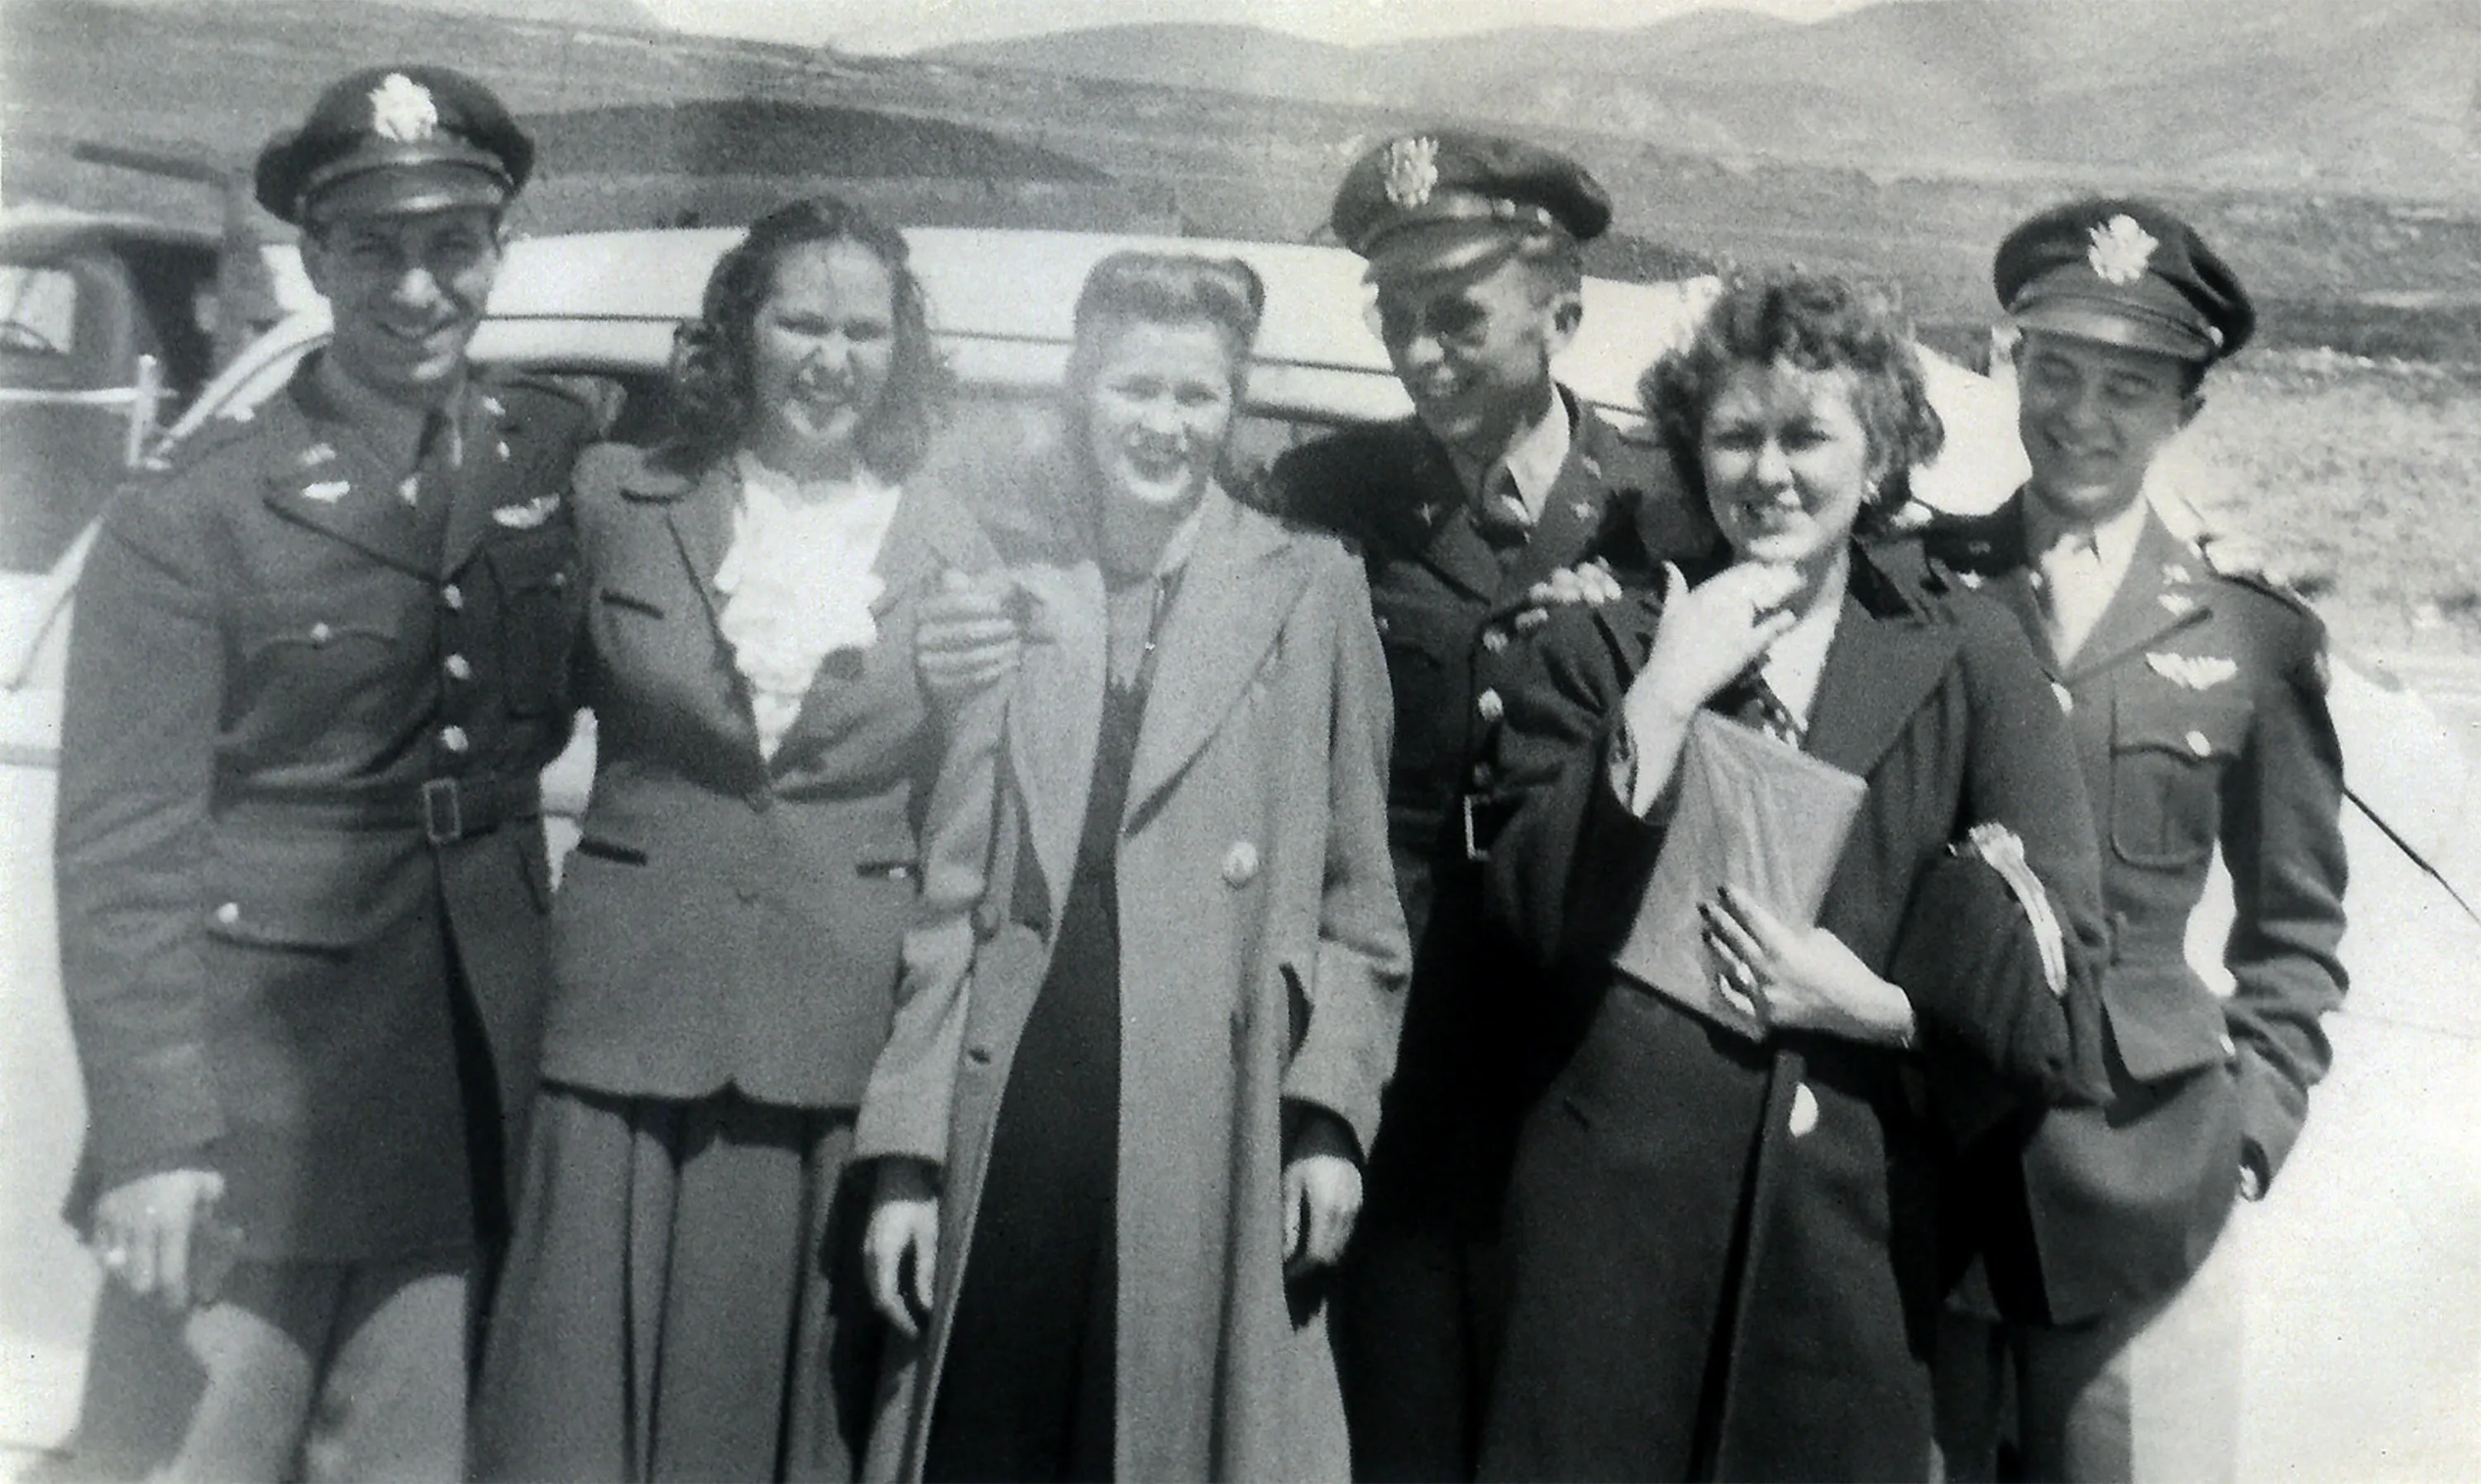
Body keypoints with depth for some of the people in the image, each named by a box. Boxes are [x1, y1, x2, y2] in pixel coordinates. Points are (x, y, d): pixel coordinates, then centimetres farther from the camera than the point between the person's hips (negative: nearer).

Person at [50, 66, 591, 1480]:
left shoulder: (559, 457, 5)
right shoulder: (192, 520, -7)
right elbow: (122, 852, -9)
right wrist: (150, 1136, -16)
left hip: (469, 1096, 4)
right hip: (250, 1101, -4)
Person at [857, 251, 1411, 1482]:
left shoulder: (1311, 592, 5)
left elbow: (1356, 885, 6)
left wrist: (1330, 1111, -3)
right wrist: (905, 1153, 3)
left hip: (1210, 1144, -1)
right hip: (1002, 1136, 1)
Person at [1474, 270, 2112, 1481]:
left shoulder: (1967, 659, 7)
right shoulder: (1594, 652, 7)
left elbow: (2055, 968, 4)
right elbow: (1549, 925, -5)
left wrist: (1879, 1005, -11)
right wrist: (1660, 702, -11)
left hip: (1858, 1220, 1)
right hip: (1620, 1200, 0)